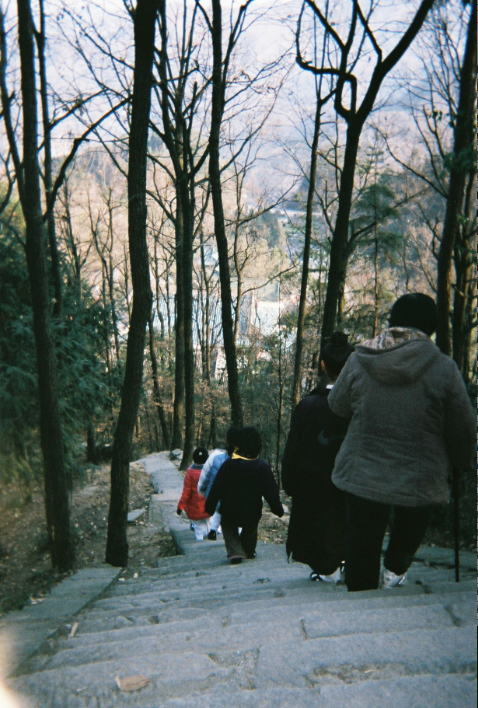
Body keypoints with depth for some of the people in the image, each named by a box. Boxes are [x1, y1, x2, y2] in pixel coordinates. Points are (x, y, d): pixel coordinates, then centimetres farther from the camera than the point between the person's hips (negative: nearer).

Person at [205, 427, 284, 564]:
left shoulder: (229, 464, -14)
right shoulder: (263, 466, -9)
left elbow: (217, 488, -10)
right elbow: (271, 491, -4)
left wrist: (210, 506, 0)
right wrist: (278, 509, 8)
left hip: (230, 513, -2)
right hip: (253, 513, 2)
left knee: (228, 527, 23)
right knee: (250, 530, 31)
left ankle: (235, 552, 3)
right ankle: (249, 551, 44)